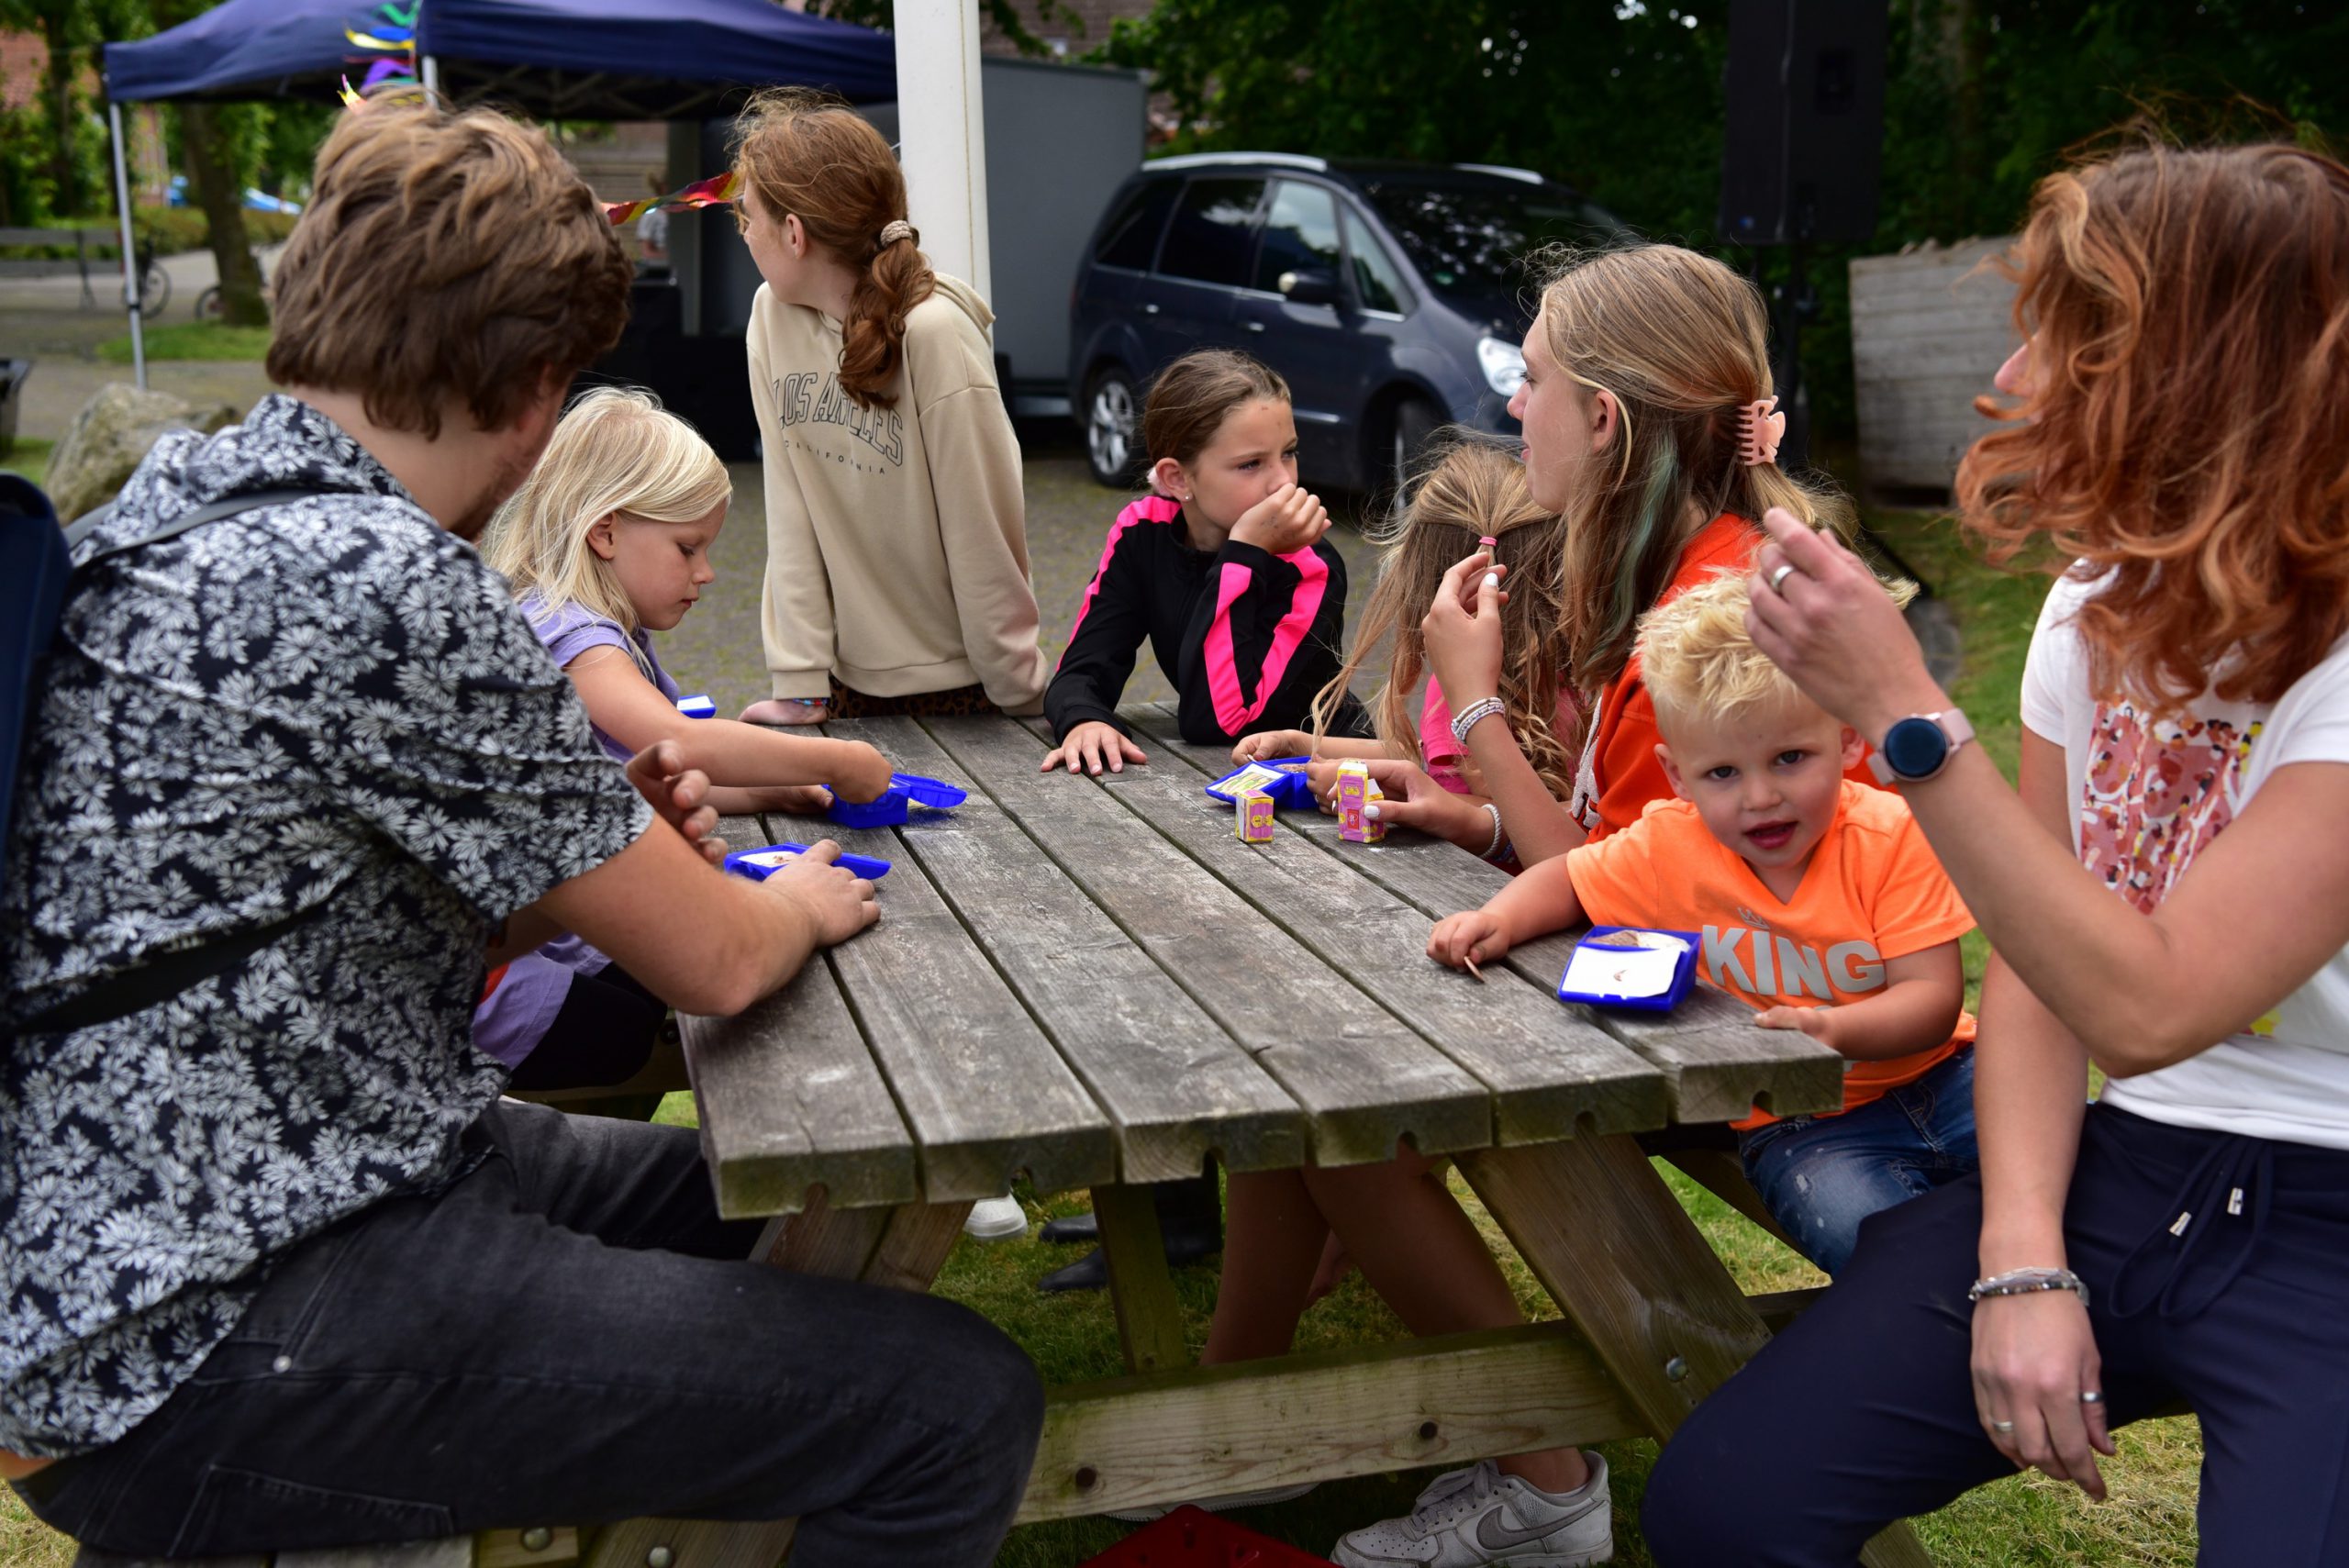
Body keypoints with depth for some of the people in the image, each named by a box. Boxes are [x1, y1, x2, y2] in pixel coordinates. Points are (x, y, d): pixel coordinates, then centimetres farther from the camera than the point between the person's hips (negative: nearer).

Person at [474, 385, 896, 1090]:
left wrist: (768, 792, 7)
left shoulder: (614, 637, 15)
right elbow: (681, 743, -36)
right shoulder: (565, 632, -19)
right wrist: (838, 761, -26)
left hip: (589, 946, 10)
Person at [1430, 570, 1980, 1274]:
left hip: (1936, 1078, 1)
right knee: (1865, 1230, -31)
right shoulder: (1669, 848, -8)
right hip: (1802, 1125, -1)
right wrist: (1499, 920, -13)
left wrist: (1834, 1029, -36)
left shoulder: (1891, 838, -13)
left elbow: (1934, 997, -16)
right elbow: (1568, 880, 9)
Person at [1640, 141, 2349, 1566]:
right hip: (2111, 1177, 5)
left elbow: (2146, 1005, -23)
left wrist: (1903, 710, -25)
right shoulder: (2097, 606, 6)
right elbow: (2031, 974, 6)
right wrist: (2024, 1262, -8)